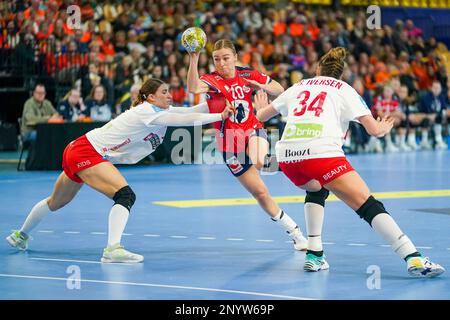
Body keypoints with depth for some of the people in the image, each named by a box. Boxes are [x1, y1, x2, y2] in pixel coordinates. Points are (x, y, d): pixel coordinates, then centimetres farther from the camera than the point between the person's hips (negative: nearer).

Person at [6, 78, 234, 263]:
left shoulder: (162, 111, 6)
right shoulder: (148, 111, -20)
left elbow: (190, 111, 1)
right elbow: (186, 120, -28)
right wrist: (220, 116, -24)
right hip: (87, 152, -10)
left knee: (56, 202, 27)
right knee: (125, 195, -23)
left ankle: (20, 235, 45)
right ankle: (113, 249, -32)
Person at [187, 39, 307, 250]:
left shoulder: (248, 75, -2)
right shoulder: (212, 80, -11)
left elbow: (280, 90, 7)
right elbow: (193, 88, -35)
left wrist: (262, 86, -14)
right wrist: (193, 59, -49)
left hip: (253, 131, 0)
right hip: (230, 144, 0)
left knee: (258, 162, -41)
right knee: (260, 193, 4)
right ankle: (295, 233, 17)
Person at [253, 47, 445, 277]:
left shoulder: (298, 87, 28)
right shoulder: (344, 90, 19)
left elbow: (261, 116, 37)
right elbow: (373, 129, 10)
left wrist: (260, 110, 61)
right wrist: (384, 128, 33)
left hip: (286, 155, 4)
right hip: (321, 152, -4)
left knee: (316, 189, 35)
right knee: (368, 205, -4)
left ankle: (314, 256, 24)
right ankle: (413, 258, -17)